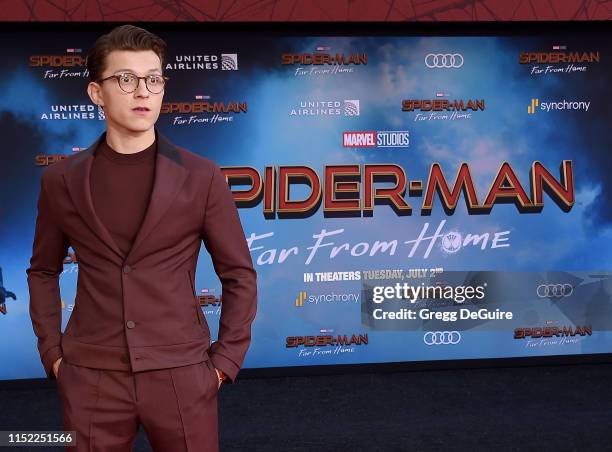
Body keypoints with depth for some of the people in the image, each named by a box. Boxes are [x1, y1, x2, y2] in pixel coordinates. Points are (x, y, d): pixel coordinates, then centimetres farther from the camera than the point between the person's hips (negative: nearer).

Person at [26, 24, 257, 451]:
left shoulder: (201, 177, -2)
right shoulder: (61, 179, 3)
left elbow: (239, 275, 3)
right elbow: (43, 271, 14)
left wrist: (225, 362, -2)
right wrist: (52, 352, 6)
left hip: (180, 373, -1)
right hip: (90, 377, 1)